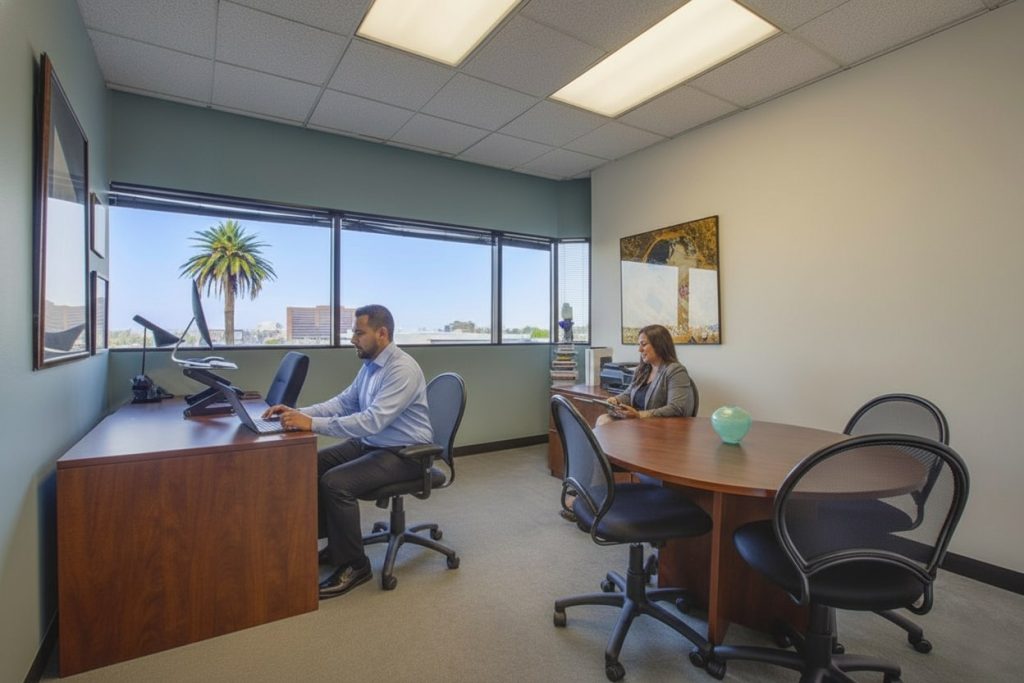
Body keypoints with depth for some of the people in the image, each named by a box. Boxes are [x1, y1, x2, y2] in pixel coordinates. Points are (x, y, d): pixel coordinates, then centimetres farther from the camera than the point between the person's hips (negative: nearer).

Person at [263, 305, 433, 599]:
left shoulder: (403, 369, -24)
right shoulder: (370, 364, 7)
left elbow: (372, 421, -31)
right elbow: (343, 402, 9)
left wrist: (313, 424, -31)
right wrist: (299, 413, -5)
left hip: (402, 454, -10)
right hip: (369, 443, 10)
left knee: (335, 482, -25)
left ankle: (354, 565, -4)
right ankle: (336, 544, 18)